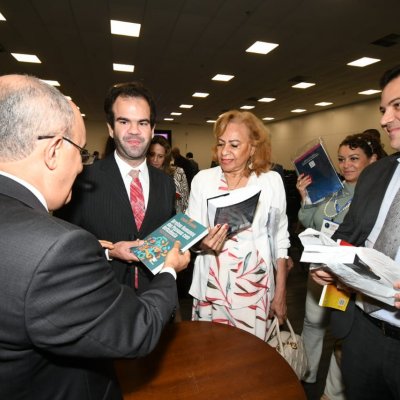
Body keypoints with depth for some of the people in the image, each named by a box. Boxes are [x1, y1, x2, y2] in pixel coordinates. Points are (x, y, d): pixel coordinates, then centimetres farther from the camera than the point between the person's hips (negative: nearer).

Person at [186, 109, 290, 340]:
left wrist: (281, 292, 3)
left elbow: (279, 238, 3)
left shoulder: (271, 181, -4)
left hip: (255, 285, 0)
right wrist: (204, 243, -20)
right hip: (211, 285, 1)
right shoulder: (203, 179, -4)